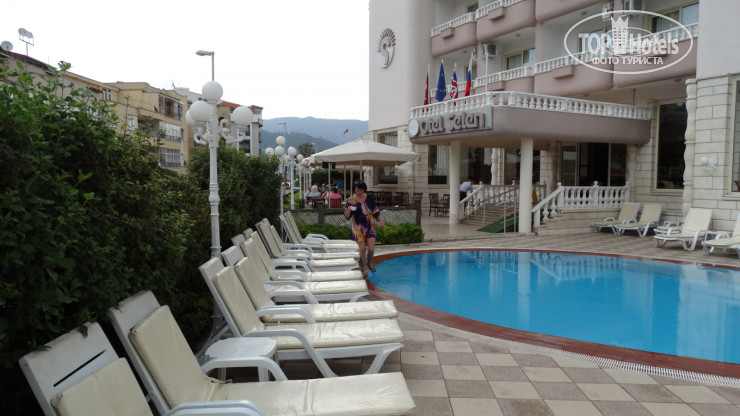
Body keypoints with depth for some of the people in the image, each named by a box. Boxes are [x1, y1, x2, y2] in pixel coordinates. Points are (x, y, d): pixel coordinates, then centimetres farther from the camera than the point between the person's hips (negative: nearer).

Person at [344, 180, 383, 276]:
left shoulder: (369, 198, 0)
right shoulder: (351, 200, -6)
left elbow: (375, 210, 12)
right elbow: (346, 217, -6)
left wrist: (380, 220, 1)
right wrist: (349, 210, -25)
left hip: (370, 226, 1)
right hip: (359, 228, -1)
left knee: (371, 248, -4)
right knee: (362, 249, 0)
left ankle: (369, 262, 28)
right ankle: (364, 268, 18)